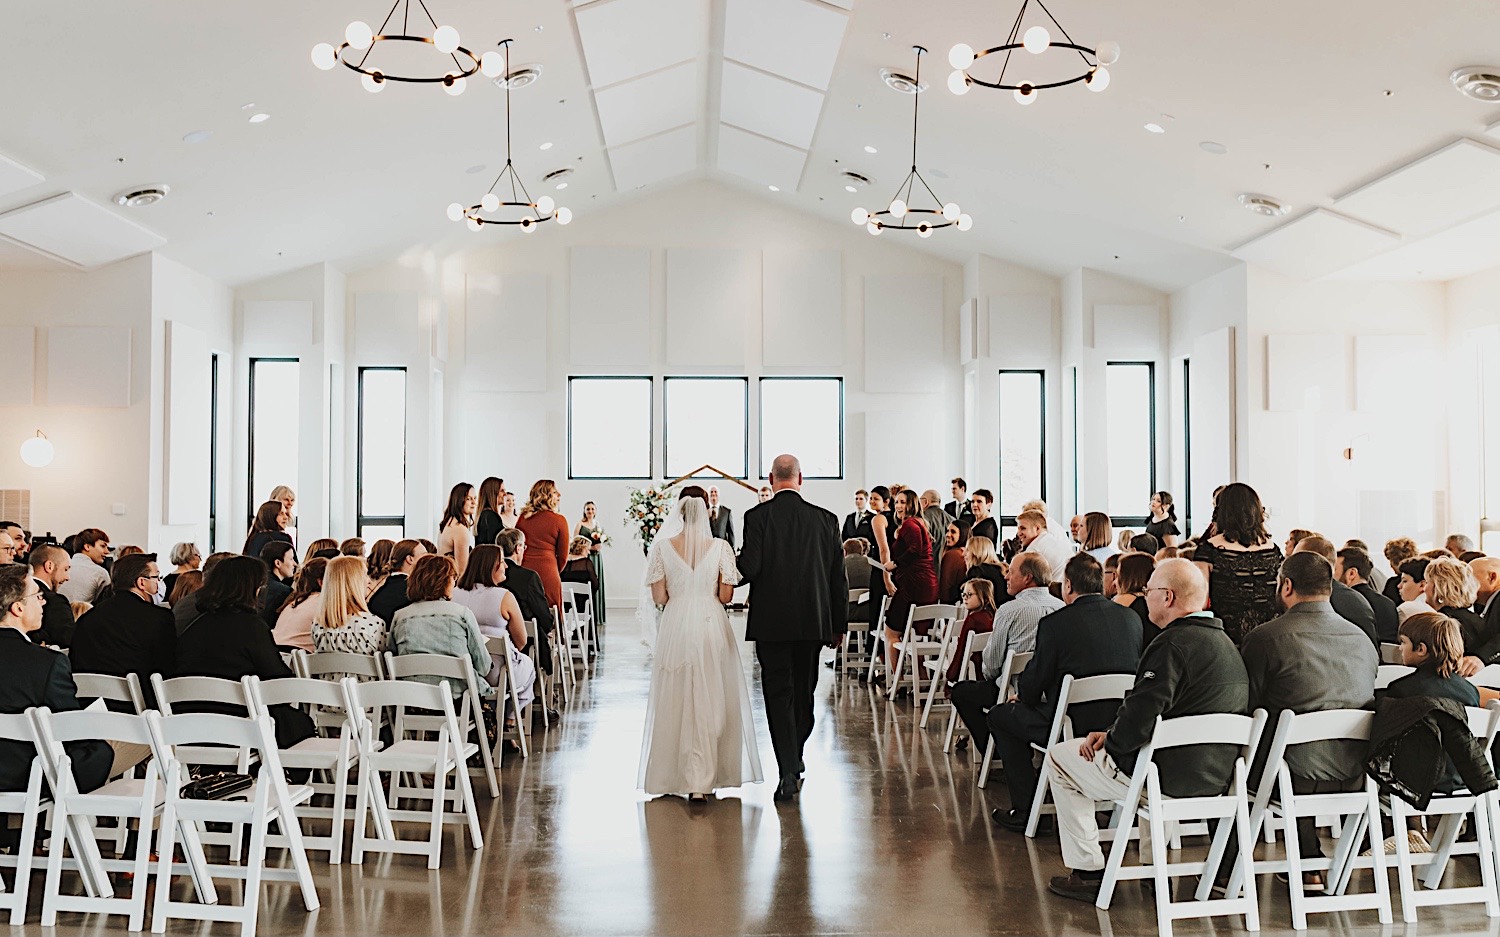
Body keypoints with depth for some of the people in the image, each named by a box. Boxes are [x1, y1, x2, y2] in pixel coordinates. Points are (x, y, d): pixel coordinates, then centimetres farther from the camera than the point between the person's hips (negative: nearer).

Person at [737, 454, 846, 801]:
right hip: (813, 620, 3)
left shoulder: (757, 516, -7)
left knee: (778, 694, 1)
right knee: (804, 691, 18)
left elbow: (749, 568, -16)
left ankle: (788, 771, -5)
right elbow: (838, 577, 4)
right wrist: (838, 624, 13)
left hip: (771, 620, -3)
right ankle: (795, 757, 34)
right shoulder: (825, 519, 2)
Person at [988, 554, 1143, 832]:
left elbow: (1034, 682, -7)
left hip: (1076, 725, -7)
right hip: (1122, 723, 7)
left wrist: (1022, 697, 18)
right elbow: (1136, 671, 15)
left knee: (999, 716, 16)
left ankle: (1025, 811, 14)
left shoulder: (1054, 623, -14)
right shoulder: (1131, 619, 3)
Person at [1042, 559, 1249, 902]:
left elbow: (1139, 719, -27)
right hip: (1214, 779, 9)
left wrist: (1107, 740, -5)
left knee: (1061, 756, 12)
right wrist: (1112, 735, 12)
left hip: (1171, 777, -9)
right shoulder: (1226, 643, 8)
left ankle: (1088, 872, 14)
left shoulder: (1172, 644, -22)